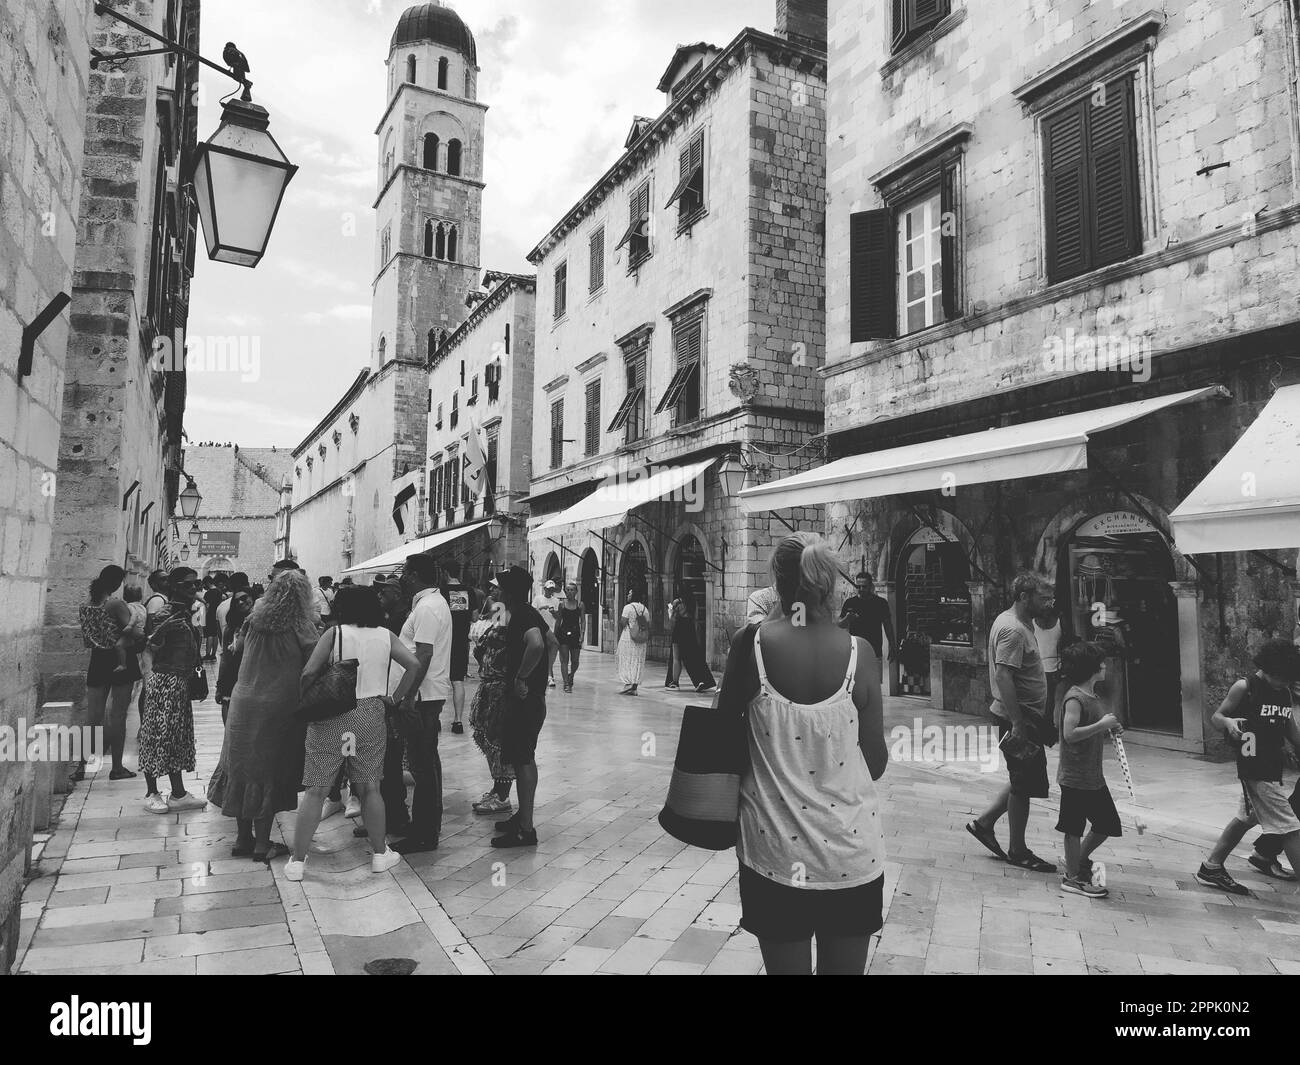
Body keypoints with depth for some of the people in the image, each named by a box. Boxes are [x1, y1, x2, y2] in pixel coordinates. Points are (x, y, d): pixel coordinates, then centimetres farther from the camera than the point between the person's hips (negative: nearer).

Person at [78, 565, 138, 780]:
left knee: (93, 716, 11)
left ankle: (82, 765, 12)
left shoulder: (86, 603, 4)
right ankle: (117, 767, 9)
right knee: (118, 716, 3)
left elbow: (85, 640, 10)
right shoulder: (115, 603, -15)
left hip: (97, 661, 5)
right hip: (120, 662, -5)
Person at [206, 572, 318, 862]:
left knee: (243, 770, 16)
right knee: (269, 773, 8)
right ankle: (262, 844, 13)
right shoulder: (302, 628, -11)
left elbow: (237, 647, 19)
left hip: (243, 704, 4)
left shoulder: (254, 620, 3)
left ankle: (244, 838, 25)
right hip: (277, 708, -4)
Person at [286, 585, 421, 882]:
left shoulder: (334, 633, -5)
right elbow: (414, 665, -6)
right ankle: (380, 853, 21)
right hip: (371, 716, 2)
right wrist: (396, 698, 2)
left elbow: (308, 673, -12)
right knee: (370, 787, 13)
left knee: (316, 790, 6)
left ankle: (297, 861, 13)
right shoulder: (385, 636, 3)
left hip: (331, 716, -2)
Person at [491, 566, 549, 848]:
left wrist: (520, 678, -28)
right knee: (524, 759, 18)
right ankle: (523, 816, 30)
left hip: (524, 699, -10)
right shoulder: (530, 615, 12)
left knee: (523, 761, -5)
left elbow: (536, 645, -39)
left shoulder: (523, 618, -19)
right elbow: (551, 643, 28)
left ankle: (525, 829, 1)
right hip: (532, 698, 10)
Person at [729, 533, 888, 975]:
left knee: (785, 965, 16)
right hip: (851, 853, 1)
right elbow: (876, 762, -3)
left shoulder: (751, 644, -11)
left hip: (776, 852, 0)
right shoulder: (858, 652, -9)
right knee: (844, 966, 18)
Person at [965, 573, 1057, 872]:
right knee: (1023, 784, 2)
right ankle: (1017, 851, 16)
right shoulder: (1013, 630, -20)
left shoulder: (1015, 623, 13)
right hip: (1019, 719, -10)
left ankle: (984, 822, 26)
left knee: (1025, 781, 18)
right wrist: (1017, 724, -29)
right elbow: (1003, 676, -27)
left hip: (1025, 717, 10)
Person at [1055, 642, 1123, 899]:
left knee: (1107, 824, 15)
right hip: (1075, 777, -9)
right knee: (1074, 828, 4)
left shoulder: (1091, 695, 11)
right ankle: (1073, 877, 17)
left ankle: (1079, 860, 33)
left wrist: (1109, 727, 6)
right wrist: (1102, 725, -24)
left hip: (1094, 776, 9)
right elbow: (1070, 734, -28)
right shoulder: (1075, 698, -19)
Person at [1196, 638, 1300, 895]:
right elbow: (1216, 715, -4)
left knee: (1246, 819, 17)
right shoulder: (1245, 687, -11)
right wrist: (1228, 722, -26)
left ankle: (1211, 868, 28)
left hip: (1273, 768, 8)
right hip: (1254, 770, -8)